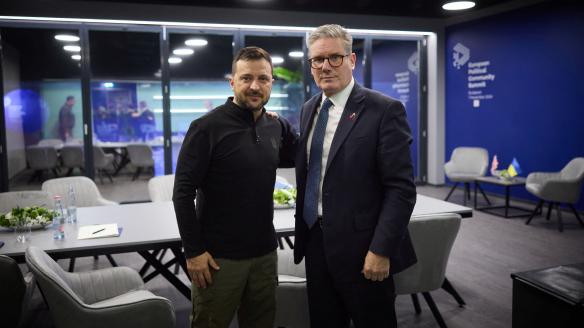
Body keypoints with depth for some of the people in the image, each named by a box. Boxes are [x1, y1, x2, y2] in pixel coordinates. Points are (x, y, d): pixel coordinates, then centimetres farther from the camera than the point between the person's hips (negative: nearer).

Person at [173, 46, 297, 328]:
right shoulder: (207, 127, -12)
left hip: (265, 254, 5)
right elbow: (183, 192, -12)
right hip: (218, 257, -5)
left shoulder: (278, 127, 4)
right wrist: (193, 251, -14)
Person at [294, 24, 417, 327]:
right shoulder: (308, 110, 9)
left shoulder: (384, 110, -12)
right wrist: (303, 231, 13)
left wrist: (381, 250, -19)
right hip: (315, 243, 6)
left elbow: (401, 188, -15)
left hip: (360, 247, -6)